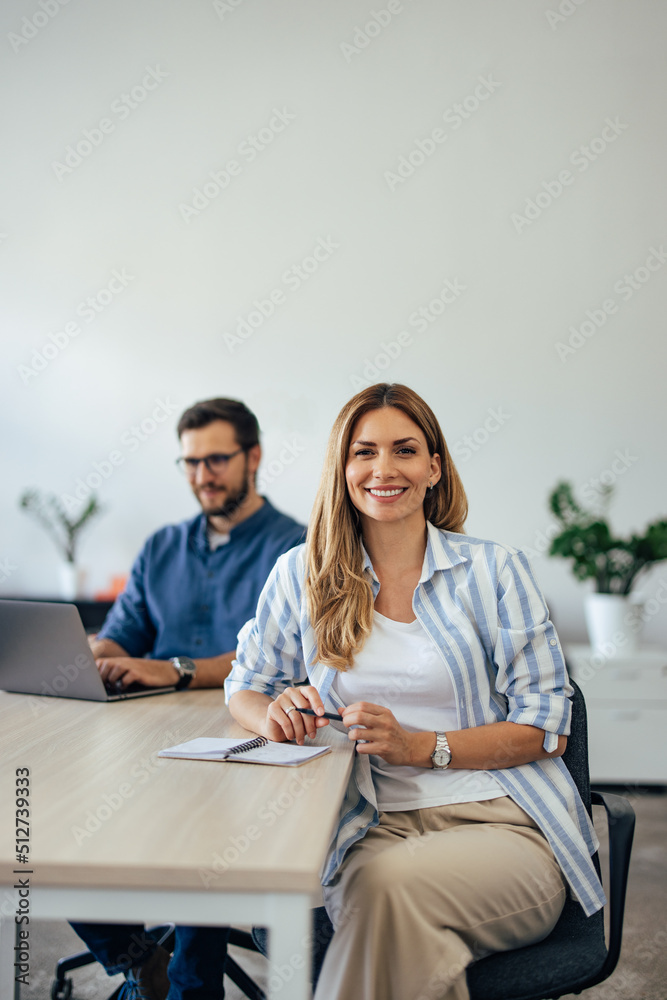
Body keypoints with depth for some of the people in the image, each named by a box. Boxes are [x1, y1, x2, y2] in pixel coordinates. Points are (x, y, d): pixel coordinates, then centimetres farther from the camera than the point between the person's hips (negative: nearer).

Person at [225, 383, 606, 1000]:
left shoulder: (495, 570, 2)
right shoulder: (302, 574, 9)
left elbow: (547, 730, 1)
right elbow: (244, 687, 18)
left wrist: (419, 746, -13)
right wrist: (274, 713, -8)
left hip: (506, 823, -1)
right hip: (375, 826, 1)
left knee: (394, 882, -33)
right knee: (372, 886, -35)